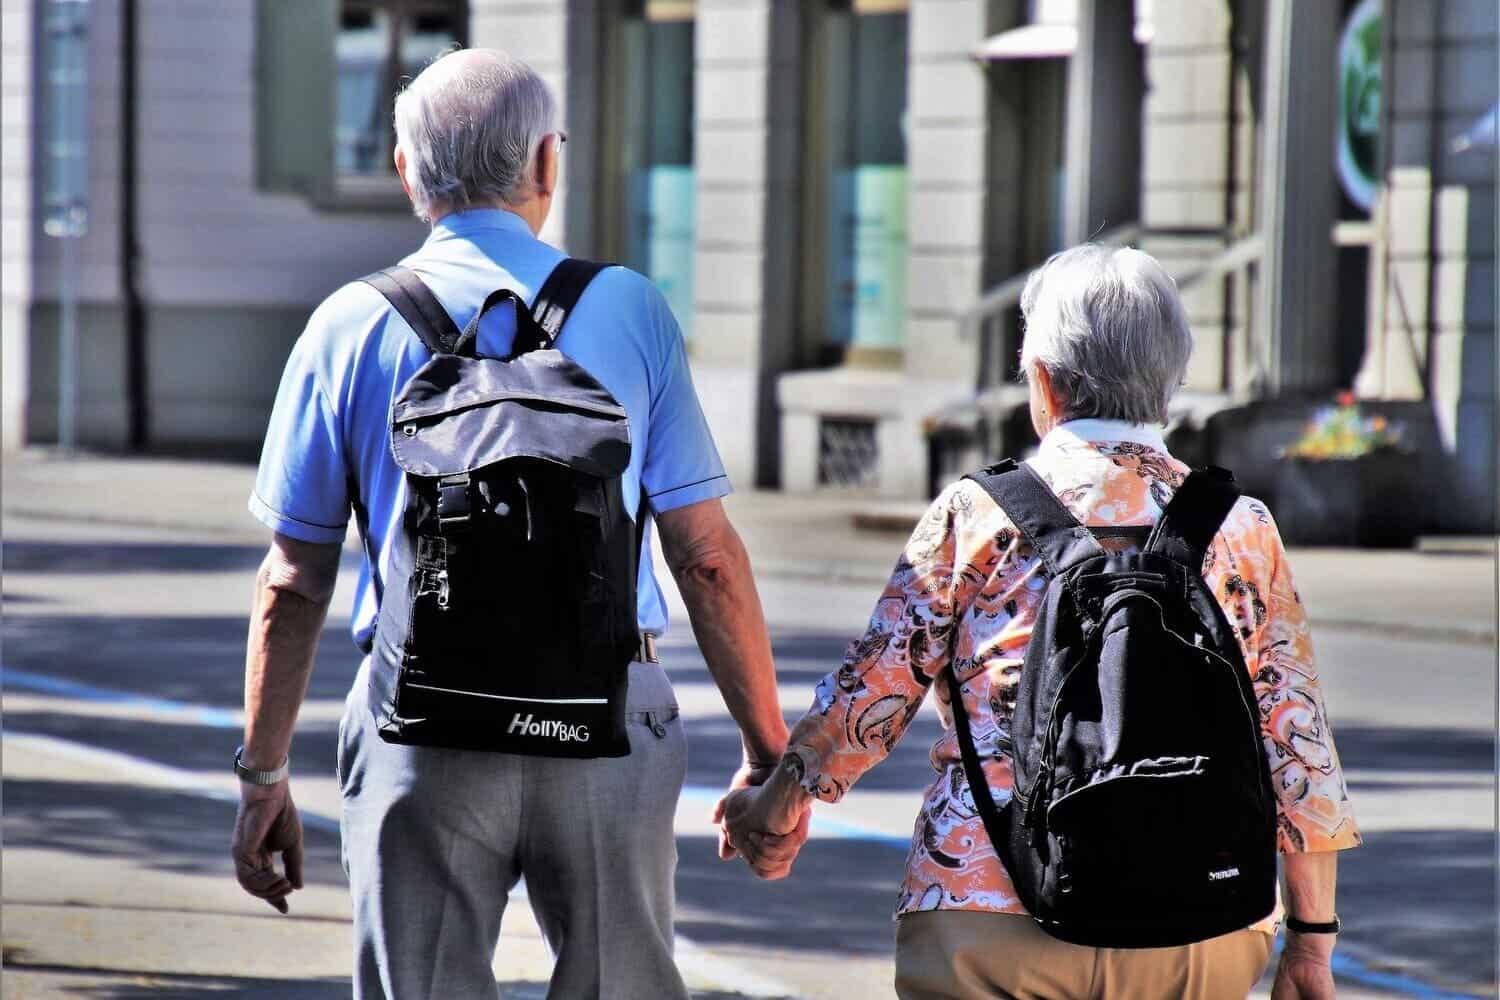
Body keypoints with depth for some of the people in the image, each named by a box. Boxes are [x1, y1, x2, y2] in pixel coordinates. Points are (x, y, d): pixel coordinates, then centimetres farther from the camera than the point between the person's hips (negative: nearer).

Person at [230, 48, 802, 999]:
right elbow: (707, 556, 0)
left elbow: (293, 582, 3)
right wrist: (768, 753, 6)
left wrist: (263, 776, 10)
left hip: (423, 730, 0)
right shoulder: (632, 311, 2)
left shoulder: (351, 326, 3)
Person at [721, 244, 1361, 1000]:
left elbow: (872, 691, 9)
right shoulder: (1240, 530, 9)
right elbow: (1297, 744, 8)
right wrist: (1312, 939, 13)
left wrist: (775, 812, 25)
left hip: (990, 911, -2)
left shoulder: (978, 513, 3)